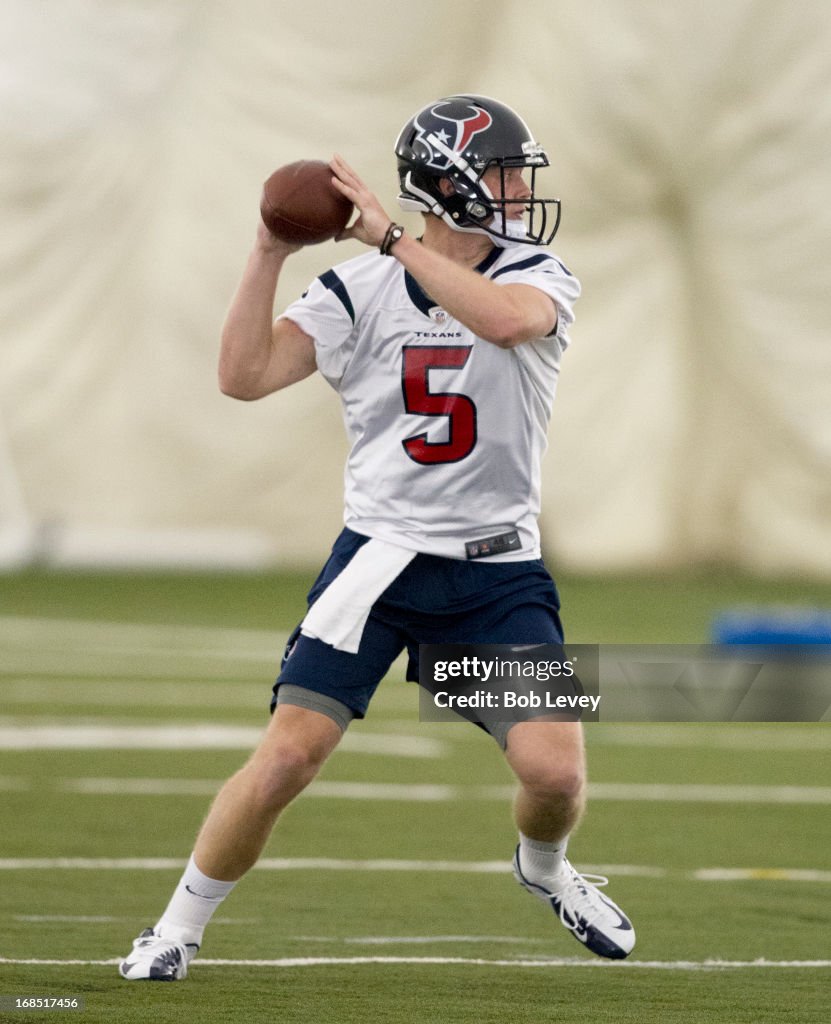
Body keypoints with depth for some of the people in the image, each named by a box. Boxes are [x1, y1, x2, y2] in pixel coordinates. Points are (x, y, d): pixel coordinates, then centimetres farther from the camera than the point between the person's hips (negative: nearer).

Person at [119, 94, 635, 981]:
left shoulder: (537, 277, -1)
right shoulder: (361, 291, -2)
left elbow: (505, 318, -26)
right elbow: (245, 375, -11)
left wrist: (392, 239, -27)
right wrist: (272, 251, -18)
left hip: (498, 568, 1)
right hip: (380, 555, -1)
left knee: (554, 771, -11)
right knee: (287, 756, -11)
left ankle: (542, 866, 25)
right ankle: (180, 925, 7)